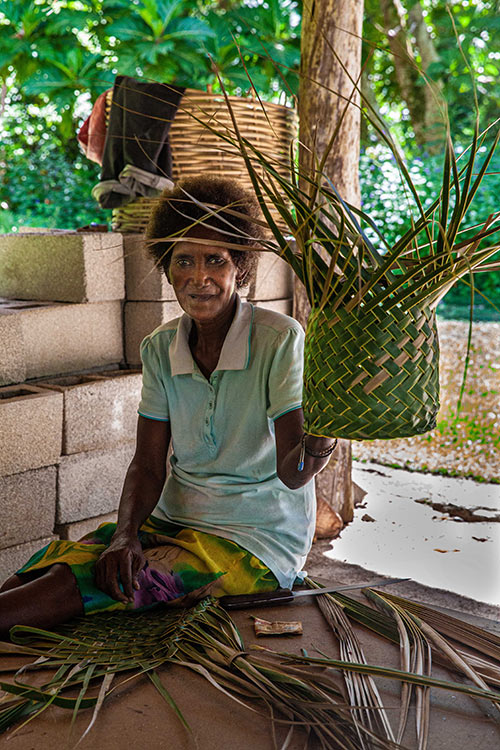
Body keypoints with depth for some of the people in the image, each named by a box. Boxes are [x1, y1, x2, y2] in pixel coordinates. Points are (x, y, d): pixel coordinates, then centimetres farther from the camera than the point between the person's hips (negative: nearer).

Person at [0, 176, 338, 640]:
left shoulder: (280, 340, -13)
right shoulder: (160, 349, 3)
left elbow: (291, 472, -16)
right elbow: (148, 465, 1)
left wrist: (316, 449, -39)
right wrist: (124, 536, -17)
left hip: (256, 538, -5)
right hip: (175, 519, 5)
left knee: (86, 582, -26)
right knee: (58, 559, -21)